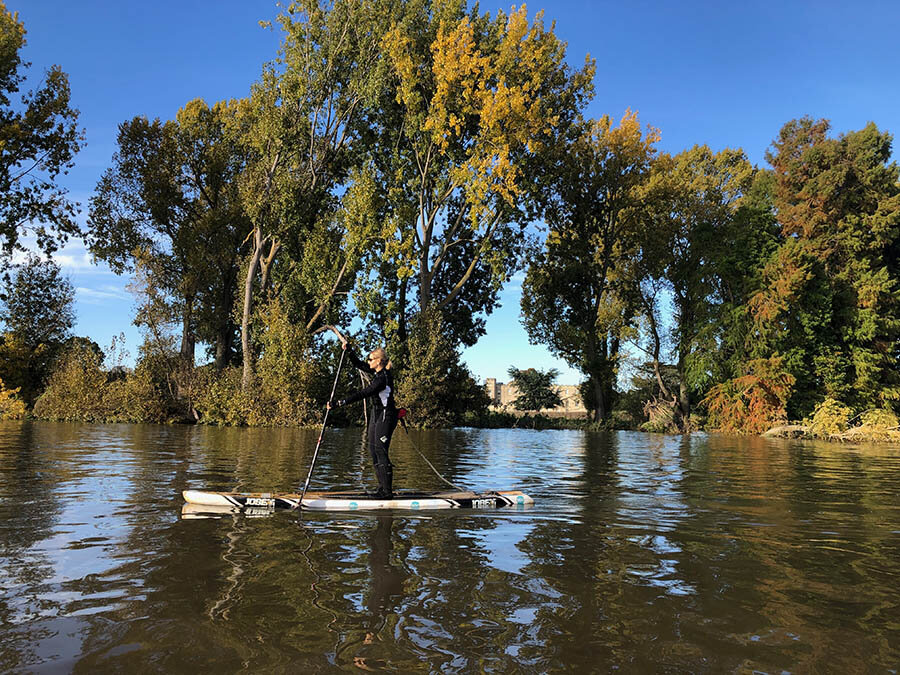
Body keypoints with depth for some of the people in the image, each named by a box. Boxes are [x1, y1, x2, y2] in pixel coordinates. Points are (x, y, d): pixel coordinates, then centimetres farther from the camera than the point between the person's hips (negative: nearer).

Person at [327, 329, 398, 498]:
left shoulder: (382, 378, -23)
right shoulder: (378, 372, 6)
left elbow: (362, 394, -29)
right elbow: (359, 364, 19)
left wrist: (339, 403, -30)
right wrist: (347, 349, 10)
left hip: (386, 416, -10)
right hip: (377, 414, 10)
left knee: (380, 451, -10)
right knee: (373, 449, 11)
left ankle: (387, 491, -6)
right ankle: (382, 488, 17)